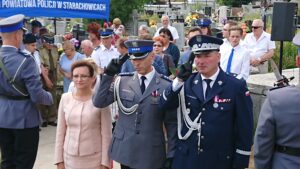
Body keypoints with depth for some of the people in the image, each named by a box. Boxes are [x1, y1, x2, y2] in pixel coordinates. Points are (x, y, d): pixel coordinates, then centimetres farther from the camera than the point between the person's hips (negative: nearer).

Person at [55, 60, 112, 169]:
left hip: (94, 159, -2)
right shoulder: (65, 98, -1)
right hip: (70, 158, 3)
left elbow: (106, 134, -6)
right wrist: (59, 160, 5)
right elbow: (60, 132, 5)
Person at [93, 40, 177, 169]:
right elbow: (98, 103, -5)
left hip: (151, 154, -2)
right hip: (125, 150, 2)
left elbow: (172, 124, -4)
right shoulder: (122, 81, 1)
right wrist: (109, 74, -12)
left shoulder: (166, 86, -6)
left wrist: (171, 156, -4)